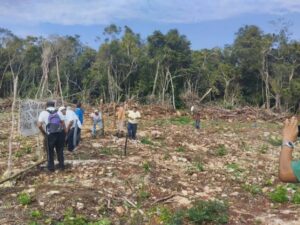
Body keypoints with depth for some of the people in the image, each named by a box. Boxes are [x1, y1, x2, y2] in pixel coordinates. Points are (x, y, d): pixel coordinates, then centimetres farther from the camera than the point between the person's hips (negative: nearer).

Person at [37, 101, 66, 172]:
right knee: (60, 150, 17)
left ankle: (51, 167, 18)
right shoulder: (58, 112, 12)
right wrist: (65, 133, 9)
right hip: (60, 133, 3)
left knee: (50, 151, 12)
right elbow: (63, 123, 3)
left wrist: (43, 133, 7)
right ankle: (61, 165, 24)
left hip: (50, 135, -3)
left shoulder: (43, 113, 3)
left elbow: (39, 125, -7)